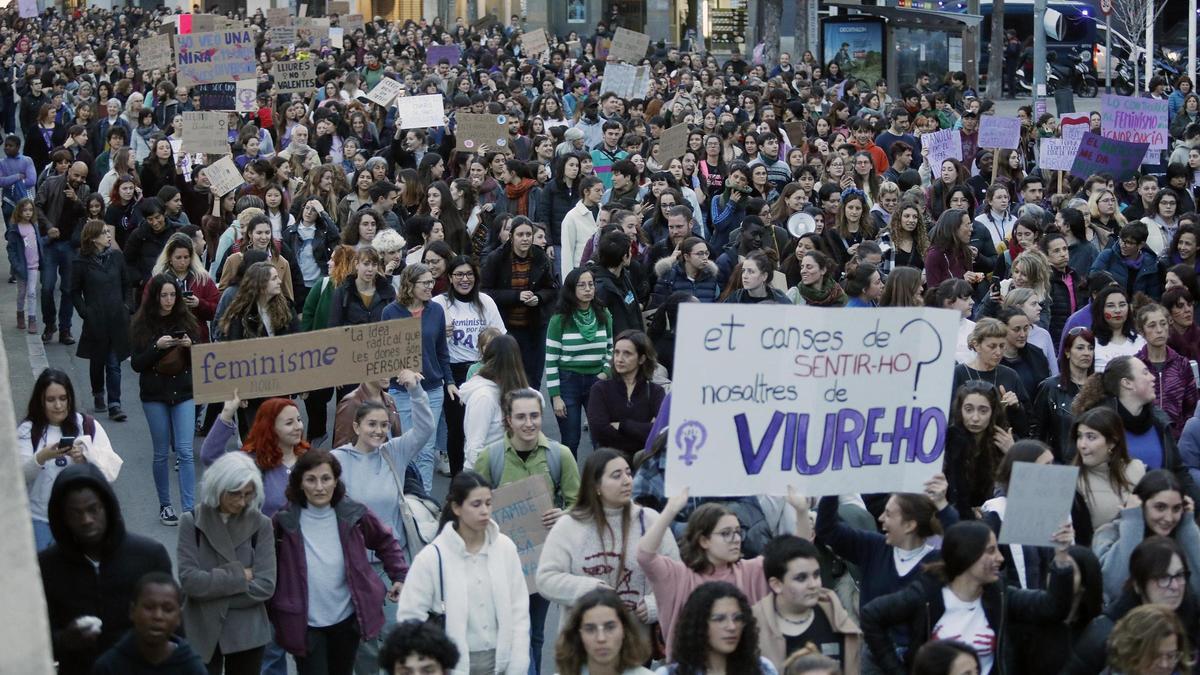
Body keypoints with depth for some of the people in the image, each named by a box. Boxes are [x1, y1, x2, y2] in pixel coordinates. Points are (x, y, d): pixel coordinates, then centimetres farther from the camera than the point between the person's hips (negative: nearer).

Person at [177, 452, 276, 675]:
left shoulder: (261, 525, -3)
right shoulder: (192, 522, -5)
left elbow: (265, 586, -10)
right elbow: (189, 580, -14)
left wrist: (212, 590, -12)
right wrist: (238, 576, -12)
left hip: (247, 633, 1)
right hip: (202, 632, -1)